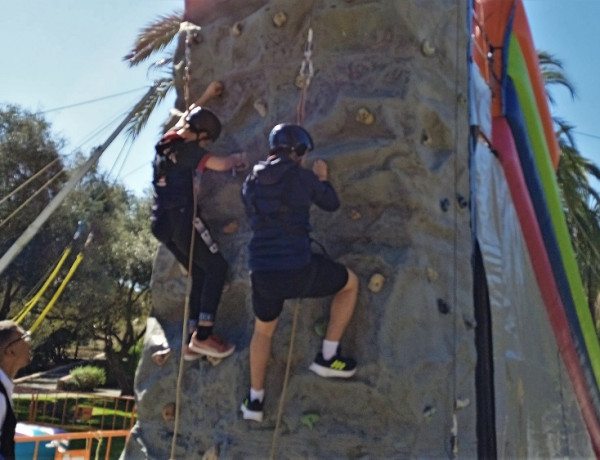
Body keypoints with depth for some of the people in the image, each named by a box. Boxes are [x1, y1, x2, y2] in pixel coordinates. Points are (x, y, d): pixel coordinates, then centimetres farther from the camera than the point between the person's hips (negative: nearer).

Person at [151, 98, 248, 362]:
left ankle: (193, 340, 9)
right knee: (216, 267, -4)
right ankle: (203, 335, -10)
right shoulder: (186, 148, -9)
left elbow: (187, 117, 36)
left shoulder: (168, 142, 18)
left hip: (163, 221, 10)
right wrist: (238, 159, 13)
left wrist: (205, 96, 42)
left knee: (200, 274, 12)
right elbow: (221, 164, -7)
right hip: (181, 217, -10)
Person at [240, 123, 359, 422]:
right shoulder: (303, 177, -2)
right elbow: (332, 204, 12)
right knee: (350, 283, 24)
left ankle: (255, 401, 39)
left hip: (262, 274, 5)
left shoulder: (250, 183, 9)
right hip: (299, 270, -4)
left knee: (263, 331, 31)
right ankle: (327, 357, 24)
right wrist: (322, 178, 31)